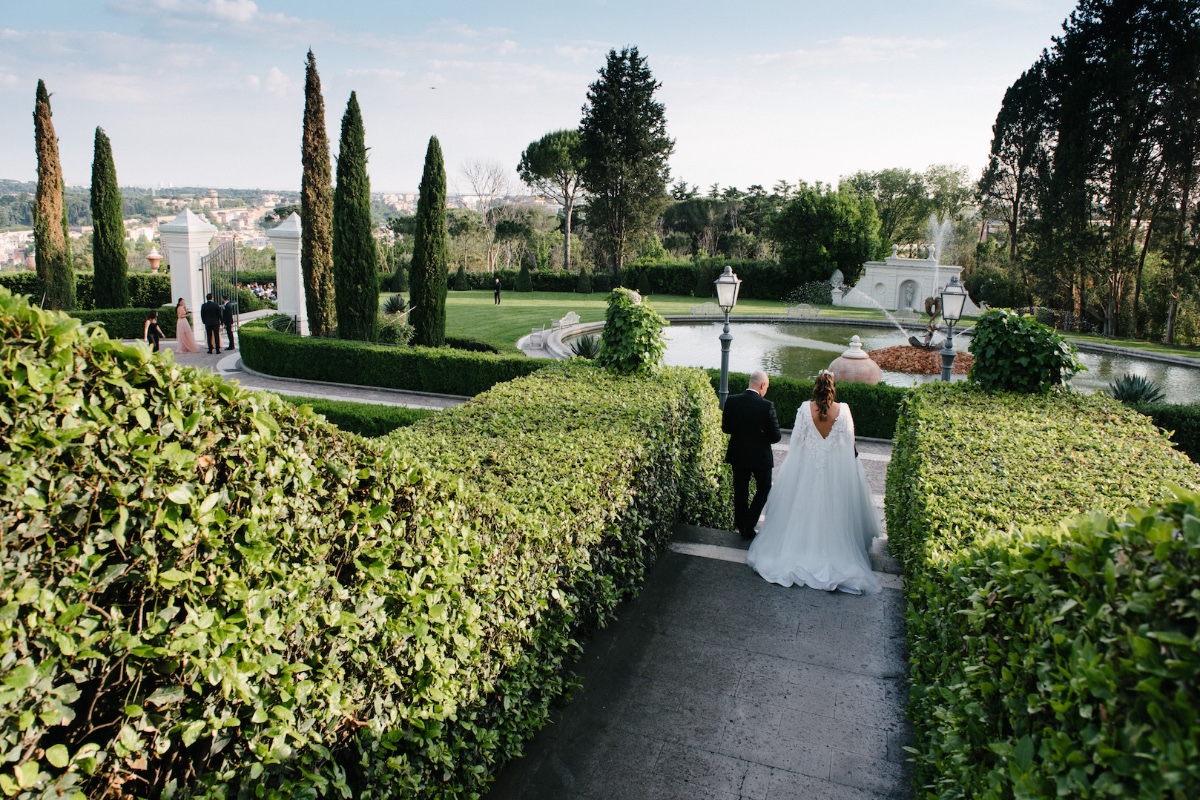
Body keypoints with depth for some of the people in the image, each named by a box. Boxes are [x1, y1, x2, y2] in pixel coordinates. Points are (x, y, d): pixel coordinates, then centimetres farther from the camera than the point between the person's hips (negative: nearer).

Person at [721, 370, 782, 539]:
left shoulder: (731, 401, -10)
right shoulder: (767, 405, -20)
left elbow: (726, 428, -1)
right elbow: (775, 436, -16)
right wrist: (762, 435, 5)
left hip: (738, 455, 3)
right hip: (761, 456, -3)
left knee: (740, 493, 17)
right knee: (763, 490, 17)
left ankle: (741, 527, 24)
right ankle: (748, 527, 10)